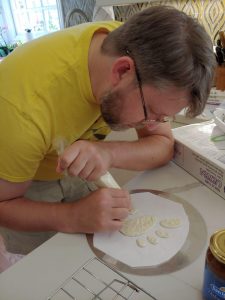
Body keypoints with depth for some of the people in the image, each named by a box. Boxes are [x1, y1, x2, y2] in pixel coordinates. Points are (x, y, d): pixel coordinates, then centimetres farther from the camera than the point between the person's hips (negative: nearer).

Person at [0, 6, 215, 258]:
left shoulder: (137, 49, -24)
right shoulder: (26, 108, -40)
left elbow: (164, 146, -19)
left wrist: (108, 152, -39)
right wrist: (73, 216, -42)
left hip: (73, 172, 4)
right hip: (24, 182, -3)